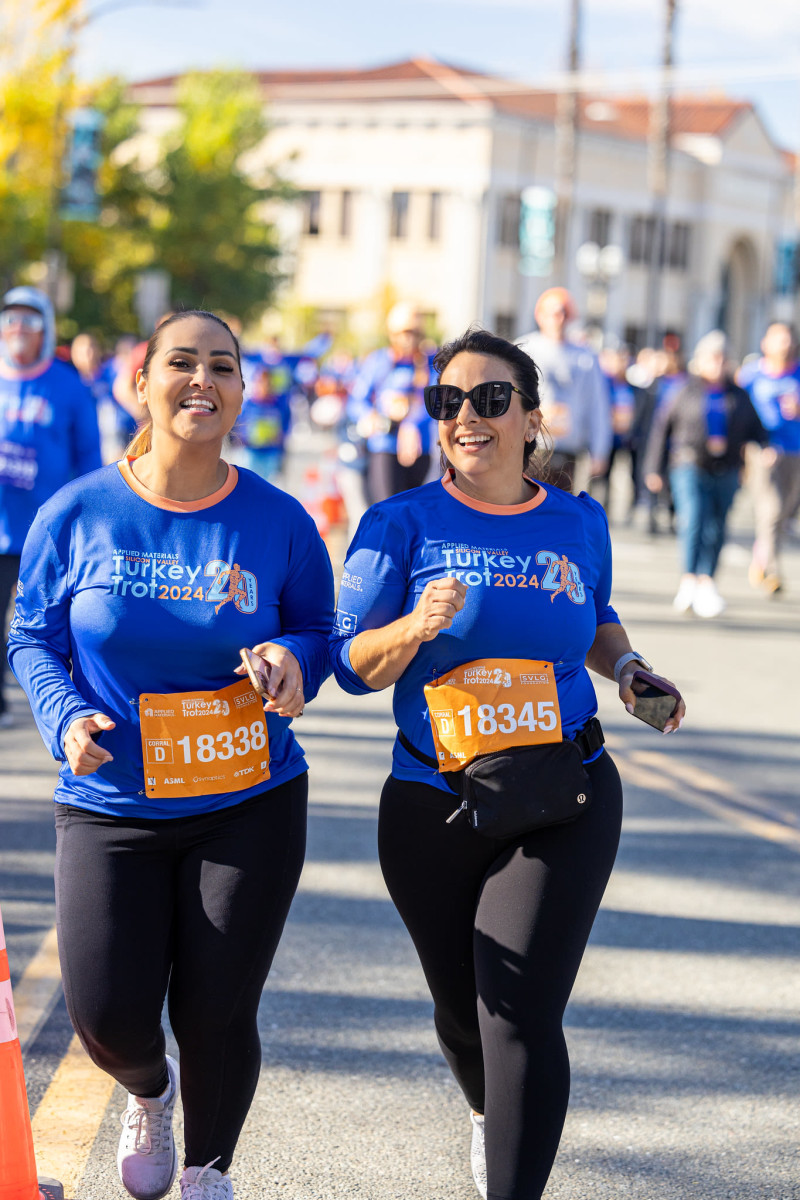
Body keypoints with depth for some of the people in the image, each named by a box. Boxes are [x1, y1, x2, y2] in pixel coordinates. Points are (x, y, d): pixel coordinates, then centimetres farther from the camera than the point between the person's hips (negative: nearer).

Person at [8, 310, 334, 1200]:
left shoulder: (277, 521, -4)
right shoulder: (78, 515, -5)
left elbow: (321, 632, 5)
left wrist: (292, 659, -18)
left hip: (250, 807, 0)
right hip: (110, 808, 0)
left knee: (216, 1012, 1)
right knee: (106, 1014, -5)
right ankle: (149, 1091, 36)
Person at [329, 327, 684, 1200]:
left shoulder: (578, 523, 4)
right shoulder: (402, 525, -4)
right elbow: (353, 666, -6)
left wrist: (628, 669, 3)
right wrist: (417, 627, -25)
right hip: (432, 806, 1)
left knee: (522, 1015, -14)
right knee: (462, 1007, 18)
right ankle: (489, 1114, 52)